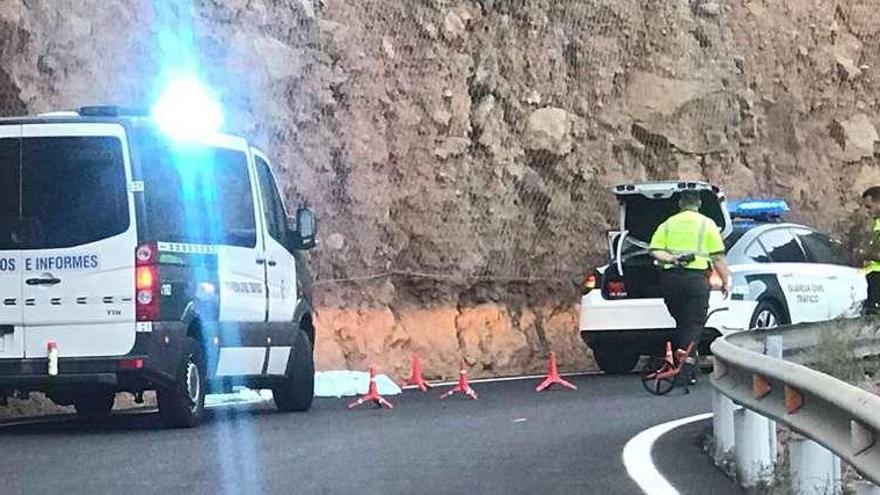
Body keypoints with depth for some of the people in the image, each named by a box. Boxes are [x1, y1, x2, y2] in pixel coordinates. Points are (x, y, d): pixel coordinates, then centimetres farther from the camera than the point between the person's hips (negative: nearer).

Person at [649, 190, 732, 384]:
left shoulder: (667, 224, 14)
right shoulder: (706, 224, 5)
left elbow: (655, 251, 0)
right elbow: (718, 257, 1)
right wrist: (726, 281, 7)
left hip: (671, 278, 3)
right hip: (696, 277, -3)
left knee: (681, 322, 15)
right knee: (693, 324, -3)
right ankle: (686, 366, -13)